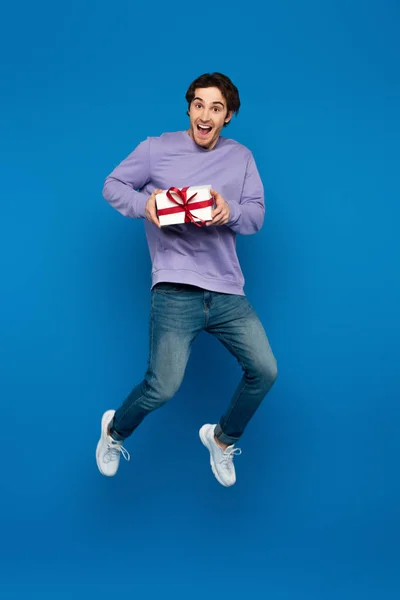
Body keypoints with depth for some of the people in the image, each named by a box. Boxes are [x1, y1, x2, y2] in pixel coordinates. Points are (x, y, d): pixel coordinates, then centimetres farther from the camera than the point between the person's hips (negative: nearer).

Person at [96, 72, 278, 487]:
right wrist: (142, 204, -15)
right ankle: (114, 430, 23)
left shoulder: (241, 157, 11)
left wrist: (231, 211, -18)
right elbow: (113, 185, 6)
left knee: (264, 371, 0)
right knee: (163, 387, -11)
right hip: (176, 290, -4)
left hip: (227, 290, 4)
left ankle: (222, 438, 29)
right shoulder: (157, 149, 2)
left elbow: (257, 215, 5)